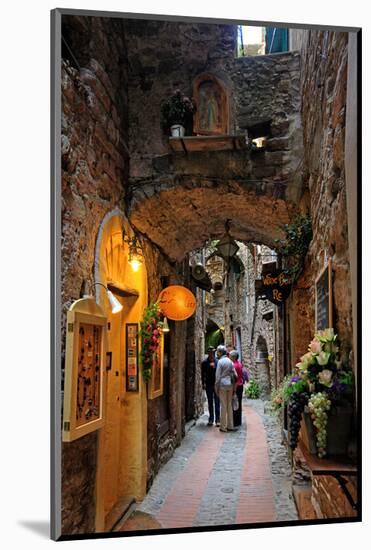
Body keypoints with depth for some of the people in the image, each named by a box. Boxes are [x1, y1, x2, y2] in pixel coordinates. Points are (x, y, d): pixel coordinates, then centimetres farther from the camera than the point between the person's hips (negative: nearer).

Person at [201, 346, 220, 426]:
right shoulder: (204, 362, 2)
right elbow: (203, 374, 4)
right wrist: (203, 383, -3)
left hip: (216, 384, -1)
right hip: (209, 385, 2)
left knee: (217, 402, 1)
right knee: (210, 403, 9)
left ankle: (217, 420, 4)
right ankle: (211, 419, 16)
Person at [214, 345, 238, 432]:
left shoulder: (220, 361, -9)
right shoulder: (230, 361, 9)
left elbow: (218, 376, -9)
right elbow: (234, 374, 9)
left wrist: (216, 387, -3)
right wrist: (233, 385, 14)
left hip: (222, 385, -6)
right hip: (230, 385, 6)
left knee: (223, 406, -2)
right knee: (229, 405, 10)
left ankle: (223, 427, 2)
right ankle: (230, 426, 13)